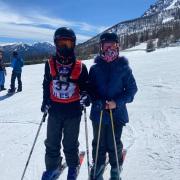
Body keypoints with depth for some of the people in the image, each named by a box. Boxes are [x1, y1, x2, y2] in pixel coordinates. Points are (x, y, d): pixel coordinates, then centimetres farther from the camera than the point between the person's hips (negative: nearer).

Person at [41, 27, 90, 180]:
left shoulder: (80, 66, -7)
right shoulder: (50, 64, 0)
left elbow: (85, 86, 3)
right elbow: (46, 85, 11)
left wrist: (85, 96, -16)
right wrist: (45, 102, 4)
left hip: (73, 111, -2)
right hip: (55, 110, 2)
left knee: (70, 143, 13)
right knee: (52, 142, 14)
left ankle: (73, 167, 37)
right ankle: (52, 168, 35)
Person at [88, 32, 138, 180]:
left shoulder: (124, 67, -4)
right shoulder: (95, 68, 0)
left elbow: (132, 89, -2)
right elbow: (90, 88, 3)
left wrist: (117, 103, -15)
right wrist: (97, 101, -16)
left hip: (117, 113, -1)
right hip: (98, 113, 2)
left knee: (114, 144, 9)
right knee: (99, 143, 15)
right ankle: (98, 166, 39)